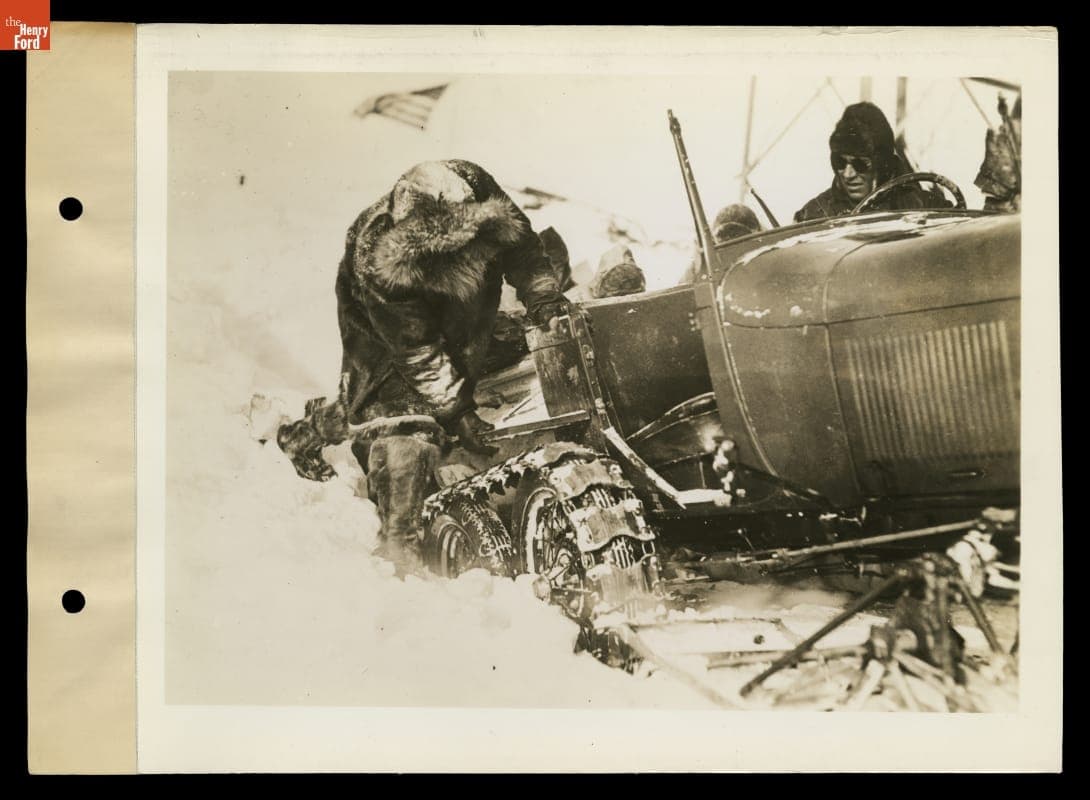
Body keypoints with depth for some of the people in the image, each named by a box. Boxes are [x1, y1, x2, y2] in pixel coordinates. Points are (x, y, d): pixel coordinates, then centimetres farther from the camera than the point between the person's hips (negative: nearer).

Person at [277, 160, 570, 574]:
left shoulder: (475, 188, -32)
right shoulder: (379, 264, -40)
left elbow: (519, 238, -12)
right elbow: (419, 353, -32)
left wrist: (542, 293, -24)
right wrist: (458, 414, -31)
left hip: (460, 319, 5)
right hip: (383, 326, -5)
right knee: (403, 418, -13)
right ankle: (399, 540, -2)